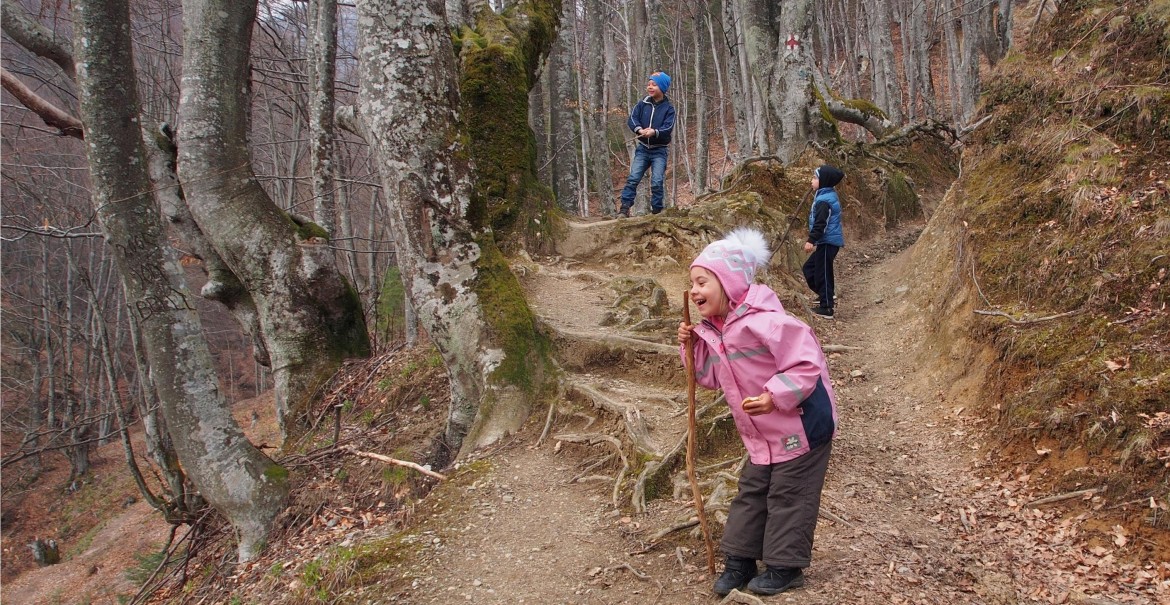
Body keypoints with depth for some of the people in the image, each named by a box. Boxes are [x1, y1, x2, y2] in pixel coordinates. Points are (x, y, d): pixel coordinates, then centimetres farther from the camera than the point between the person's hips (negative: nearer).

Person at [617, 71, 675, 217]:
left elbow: (668, 128, -14)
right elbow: (632, 119, -6)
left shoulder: (668, 108, -3)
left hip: (659, 151, -2)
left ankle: (656, 211, 1)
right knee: (633, 178, -8)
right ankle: (625, 208, -8)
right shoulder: (643, 104, 5)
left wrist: (654, 132, -33)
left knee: (657, 182, -9)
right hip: (642, 148, 2)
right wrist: (639, 130, -27)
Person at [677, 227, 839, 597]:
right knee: (751, 493, 14)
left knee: (788, 497, 2)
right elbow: (711, 377, 10)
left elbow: (806, 364, -27)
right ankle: (740, 562, 25)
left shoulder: (763, 321, -27)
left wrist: (775, 397, -35)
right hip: (763, 435, 9)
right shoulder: (714, 330, 2)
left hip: (801, 426, -9)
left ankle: (785, 567, 16)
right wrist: (692, 347, -3)